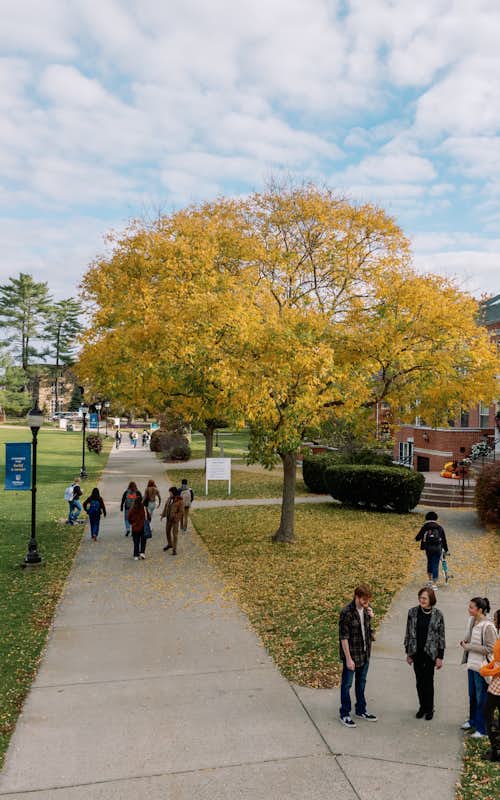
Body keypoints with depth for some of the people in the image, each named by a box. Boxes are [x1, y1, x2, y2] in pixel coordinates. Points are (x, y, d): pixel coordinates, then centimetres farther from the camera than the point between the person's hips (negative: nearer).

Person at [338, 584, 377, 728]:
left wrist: (370, 617, -8)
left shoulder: (366, 609, -2)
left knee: (361, 683, 21)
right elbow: (344, 637, -20)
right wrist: (348, 658, -19)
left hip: (365, 654, 7)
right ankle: (344, 714, 21)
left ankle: (361, 710, 36)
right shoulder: (346, 613, -23)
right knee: (347, 684, 8)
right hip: (351, 654, -7)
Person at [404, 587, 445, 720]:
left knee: (428, 681, 5)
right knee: (419, 681, 11)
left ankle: (429, 709, 23)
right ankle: (422, 707, 28)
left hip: (430, 653, -2)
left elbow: (441, 636, -2)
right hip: (416, 652, 2)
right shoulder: (413, 612, -4)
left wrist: (440, 657, -3)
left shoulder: (437, 614, -9)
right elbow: (408, 633, 4)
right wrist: (408, 653, 4)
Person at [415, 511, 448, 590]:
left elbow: (418, 537, -3)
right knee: (435, 565, 3)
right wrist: (446, 549, 21)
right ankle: (434, 584, 0)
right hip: (438, 548, -1)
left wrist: (416, 538, 21)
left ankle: (430, 580, 32)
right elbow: (444, 539, 10)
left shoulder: (424, 527, 1)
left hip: (428, 548, 1)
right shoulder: (439, 528, 5)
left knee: (430, 562, 24)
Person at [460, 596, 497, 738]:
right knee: (472, 696, 22)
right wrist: (465, 642, -1)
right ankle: (473, 721, 39)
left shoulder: (487, 626, -23)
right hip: (472, 664, 8)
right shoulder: (472, 621, 2)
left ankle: (482, 729, 20)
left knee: (481, 699, 6)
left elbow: (490, 649, -21)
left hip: (482, 667, -8)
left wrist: (469, 647, -19)